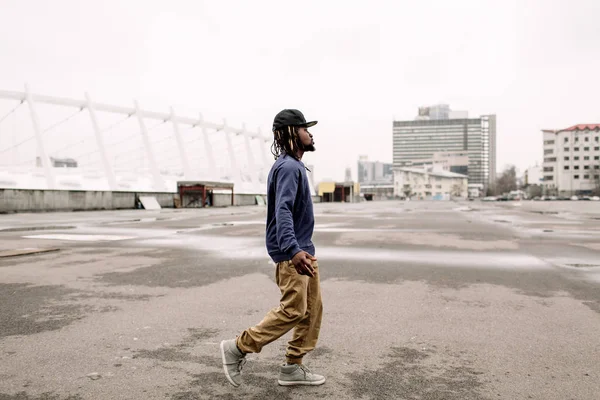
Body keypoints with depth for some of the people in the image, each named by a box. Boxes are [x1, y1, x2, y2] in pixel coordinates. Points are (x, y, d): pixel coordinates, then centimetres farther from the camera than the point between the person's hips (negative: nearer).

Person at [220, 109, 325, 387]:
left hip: (304, 250, 10)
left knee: (312, 309, 10)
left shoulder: (294, 166, 16)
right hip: (291, 253, -10)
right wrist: (293, 250, -40)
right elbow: (282, 211, -28)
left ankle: (293, 367, 18)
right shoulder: (288, 167, -16)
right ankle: (237, 348, 4)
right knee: (293, 310, -9)